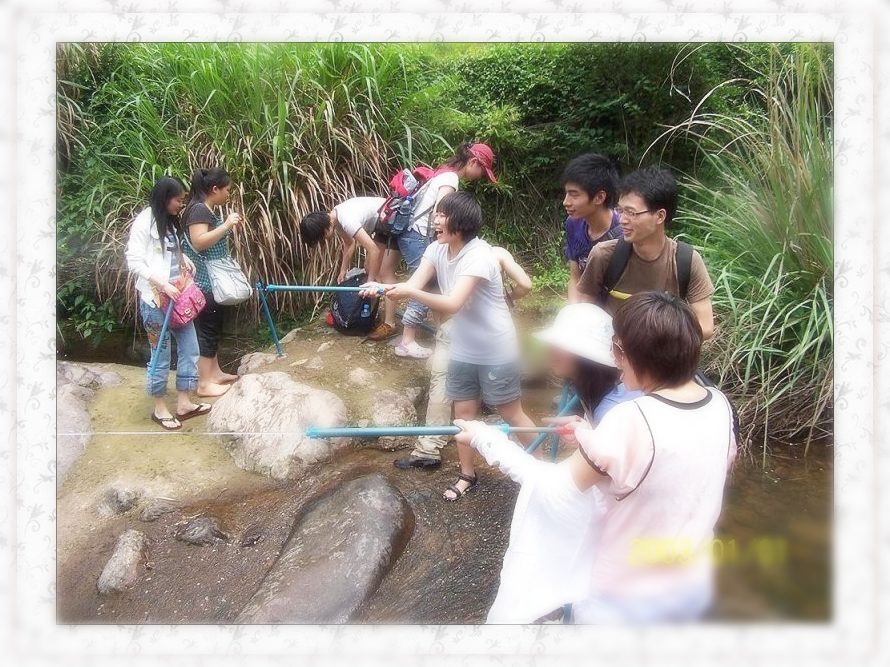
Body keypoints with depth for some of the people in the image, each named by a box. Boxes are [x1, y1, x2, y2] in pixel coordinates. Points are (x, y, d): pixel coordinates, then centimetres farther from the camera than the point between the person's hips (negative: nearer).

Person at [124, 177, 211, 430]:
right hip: (155, 298, -8)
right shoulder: (144, 221, -12)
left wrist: (184, 258, 7)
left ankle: (184, 404, 18)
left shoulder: (169, 221, 12)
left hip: (176, 294, 8)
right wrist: (162, 284, -22)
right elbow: (134, 261, -16)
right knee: (161, 353, 1)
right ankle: (160, 408, 15)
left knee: (189, 347, 8)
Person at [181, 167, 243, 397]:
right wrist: (226, 225, -27)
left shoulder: (208, 210, 14)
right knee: (207, 329, -5)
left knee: (214, 327, 17)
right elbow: (199, 242, -28)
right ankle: (204, 383, 0)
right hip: (203, 282, -11)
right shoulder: (198, 209, -17)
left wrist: (229, 227, 13)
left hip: (213, 281, 11)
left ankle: (214, 372, 28)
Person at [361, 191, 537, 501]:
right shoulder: (437, 250, -2)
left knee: (511, 414, 5)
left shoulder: (478, 255, -27)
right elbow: (412, 286, -14)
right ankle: (467, 475, 32)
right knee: (464, 411, 15)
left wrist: (410, 292, -49)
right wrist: (382, 288, -34)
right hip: (462, 351, 7)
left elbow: (453, 304, -36)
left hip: (495, 351, -7)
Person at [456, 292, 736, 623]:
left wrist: (486, 439, -10)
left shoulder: (630, 421, -30)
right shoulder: (720, 405, -9)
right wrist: (594, 441, 7)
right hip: (693, 589, 6)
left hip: (621, 599, -5)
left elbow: (551, 489, -21)